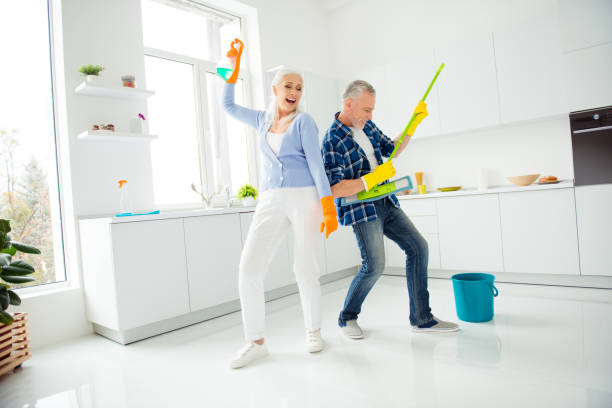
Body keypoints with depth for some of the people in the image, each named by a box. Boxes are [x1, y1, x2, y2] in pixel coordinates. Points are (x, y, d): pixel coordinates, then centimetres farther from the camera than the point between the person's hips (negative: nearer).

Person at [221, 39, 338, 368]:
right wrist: (234, 67, 24)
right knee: (249, 267, -9)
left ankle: (313, 331, 19)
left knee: (305, 269, -5)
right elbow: (228, 106, 30)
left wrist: (329, 208, -12)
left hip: (305, 198, -3)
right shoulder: (262, 120, 18)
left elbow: (316, 164, -4)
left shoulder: (303, 121, 5)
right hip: (271, 202, 4)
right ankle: (256, 342, 4)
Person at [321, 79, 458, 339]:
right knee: (374, 266, -13)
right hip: (360, 209, -8)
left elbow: (392, 149, 23)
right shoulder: (332, 141, -15)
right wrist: (373, 177, -22)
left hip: (386, 203, 8)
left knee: (418, 247, 3)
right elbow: (334, 190, -21)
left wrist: (414, 123, 12)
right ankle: (347, 318, 14)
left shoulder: (367, 126, 9)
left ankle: (421, 318, 13)